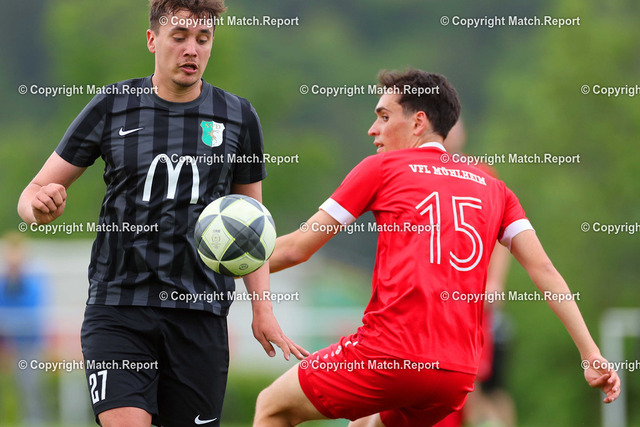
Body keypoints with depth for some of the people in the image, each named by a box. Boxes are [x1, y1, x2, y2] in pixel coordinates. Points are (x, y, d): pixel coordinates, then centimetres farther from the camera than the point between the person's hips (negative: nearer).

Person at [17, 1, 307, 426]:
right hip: (118, 306, -1)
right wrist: (42, 206, -19)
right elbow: (34, 195, 6)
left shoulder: (238, 116, 7)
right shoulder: (112, 107, 3)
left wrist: (263, 309, 6)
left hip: (200, 311, 2)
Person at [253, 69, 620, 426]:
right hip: (459, 375, 5)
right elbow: (545, 272, 9)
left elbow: (296, 249, 9)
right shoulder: (493, 189, 18)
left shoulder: (381, 168, 8)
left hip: (390, 354, -5)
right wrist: (591, 354, 7)